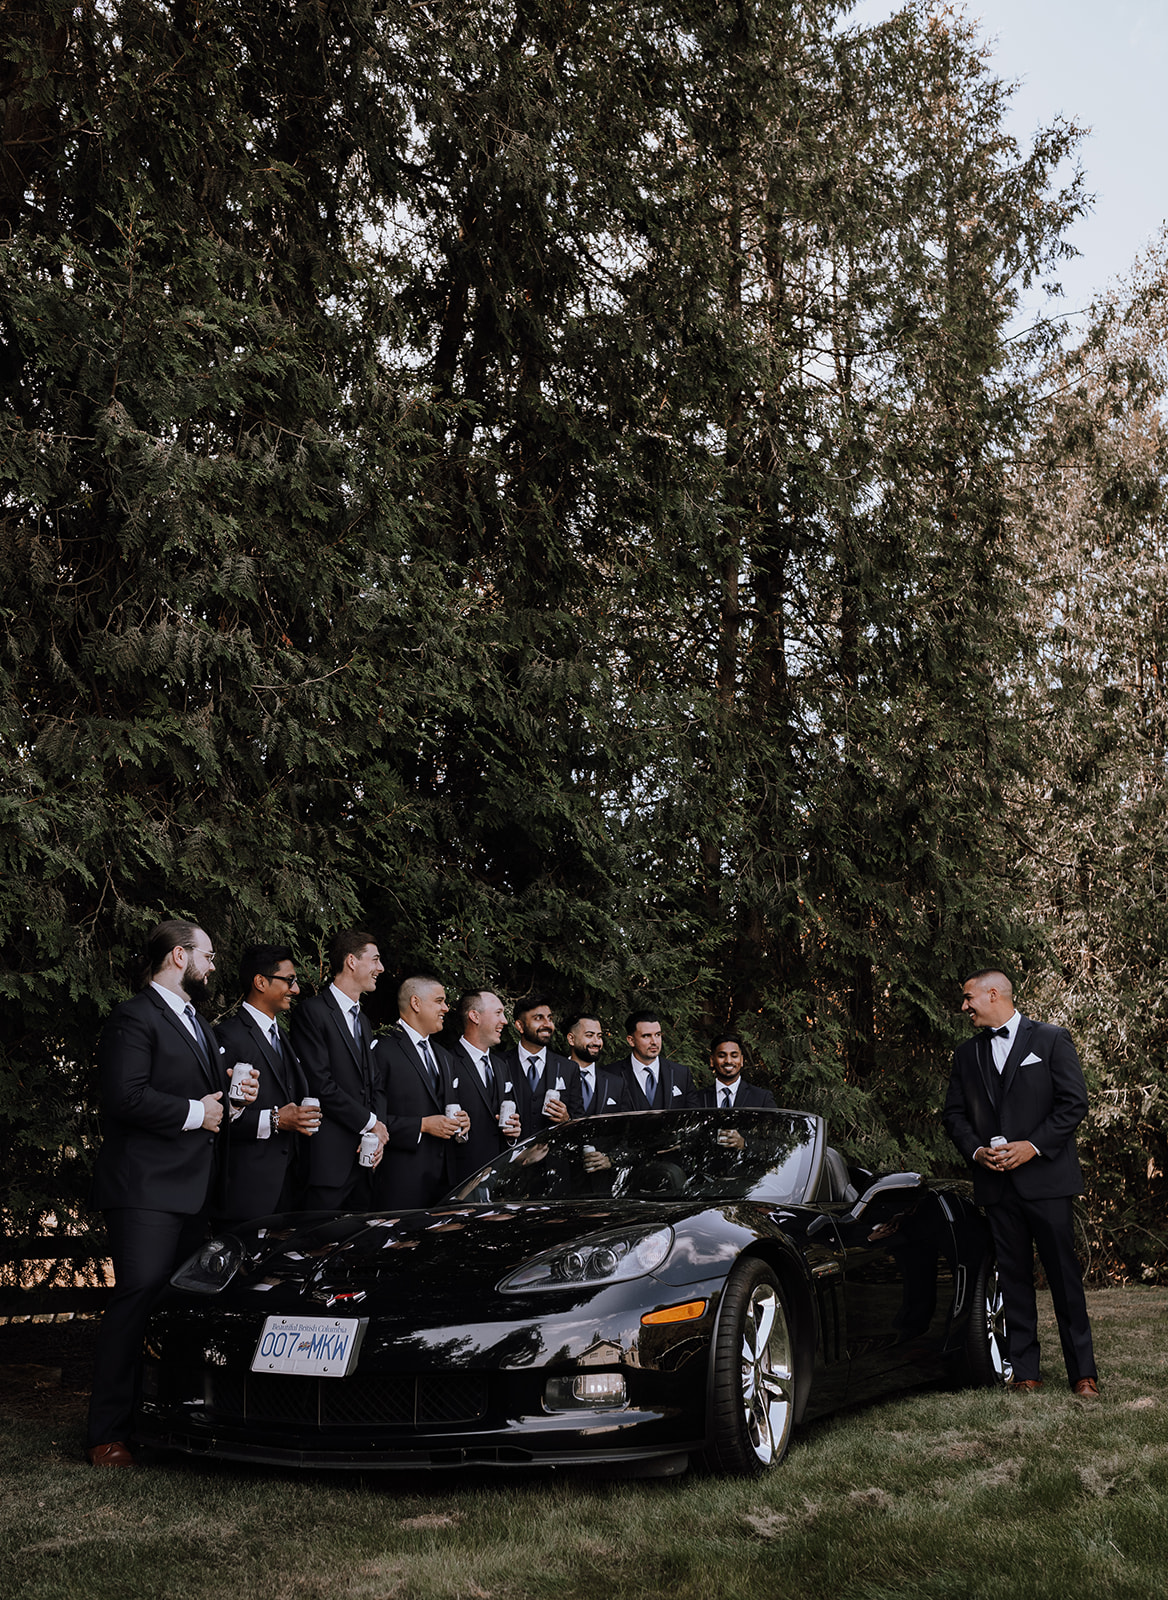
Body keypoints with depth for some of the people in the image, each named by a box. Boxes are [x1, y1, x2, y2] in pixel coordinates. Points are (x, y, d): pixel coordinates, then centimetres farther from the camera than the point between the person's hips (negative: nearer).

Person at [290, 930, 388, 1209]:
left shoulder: (362, 1021, 23)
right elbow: (320, 1083, -15)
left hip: (364, 1157, 8)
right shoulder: (312, 1011, -7)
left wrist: (378, 1133, 0)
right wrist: (370, 1123, -9)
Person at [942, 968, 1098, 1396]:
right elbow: (954, 1113, 14)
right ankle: (1025, 1371, 12)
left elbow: (1074, 1103, -3)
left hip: (1045, 1178, -4)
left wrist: (1034, 1146, -12)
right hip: (997, 1183, 4)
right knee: (1013, 1278, 5)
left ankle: (1083, 1372, 9)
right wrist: (976, 1150, -5)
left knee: (1064, 1276, 0)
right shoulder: (966, 1054, 14)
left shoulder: (1051, 1039, 2)